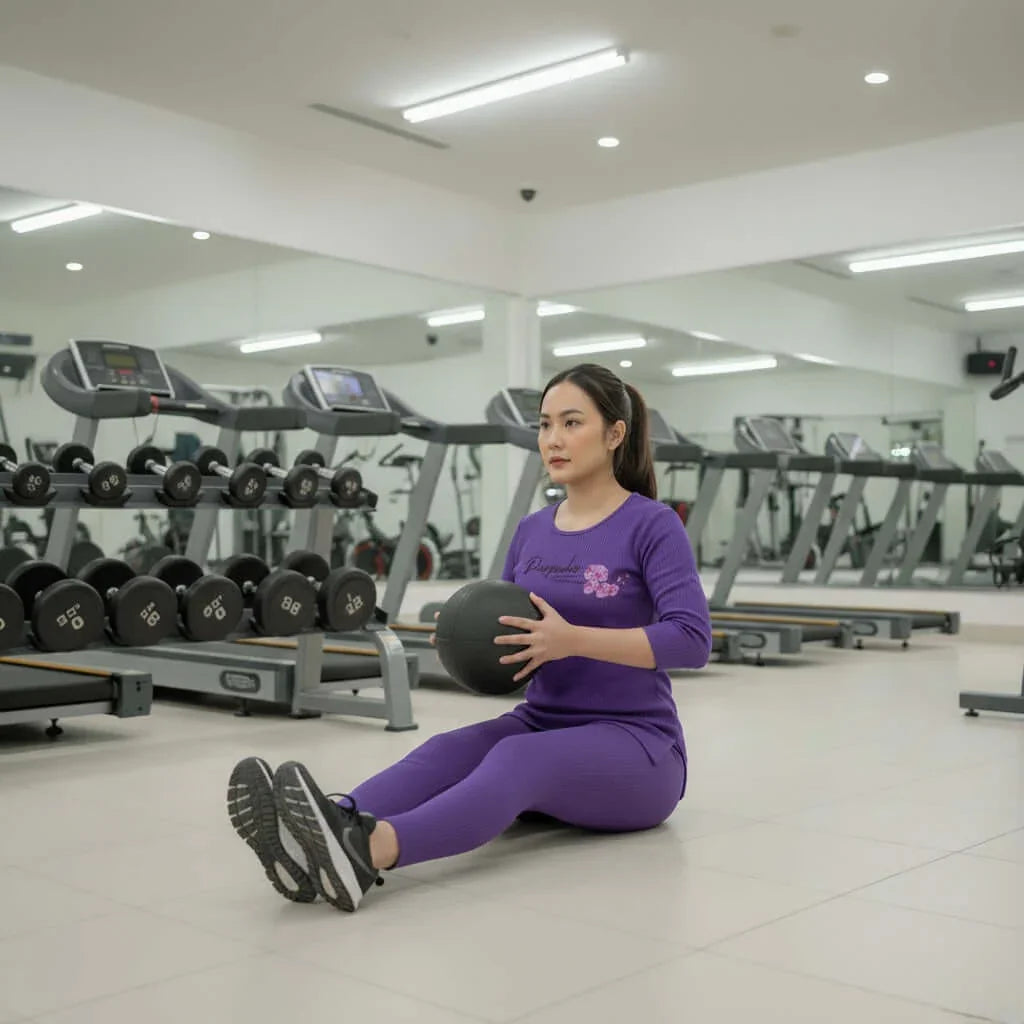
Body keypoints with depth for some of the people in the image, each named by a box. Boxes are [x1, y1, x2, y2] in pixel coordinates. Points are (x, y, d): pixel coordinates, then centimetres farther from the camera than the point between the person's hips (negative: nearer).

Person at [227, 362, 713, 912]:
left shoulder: (653, 525, -9)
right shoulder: (532, 530, 10)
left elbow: (692, 639, -21)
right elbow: (512, 637, 16)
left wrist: (574, 639, -29)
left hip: (636, 745, -5)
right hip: (542, 725, 6)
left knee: (518, 759, -37)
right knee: (450, 749, -27)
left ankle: (370, 851, -65)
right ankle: (313, 842, -56)